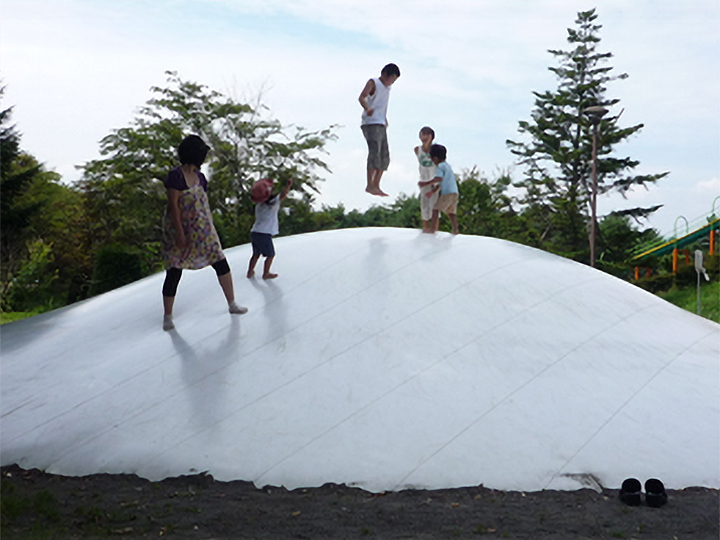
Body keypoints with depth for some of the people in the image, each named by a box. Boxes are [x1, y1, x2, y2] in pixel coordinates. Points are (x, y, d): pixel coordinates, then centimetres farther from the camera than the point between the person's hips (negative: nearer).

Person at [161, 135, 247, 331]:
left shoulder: (199, 176, 8)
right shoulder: (175, 176, -14)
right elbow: (173, 205, -18)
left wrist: (210, 229, 15)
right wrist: (180, 233, -22)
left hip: (202, 232, 7)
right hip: (181, 232, -7)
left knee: (221, 264, 7)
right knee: (174, 273, -1)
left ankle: (232, 304, 20)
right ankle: (167, 317, 11)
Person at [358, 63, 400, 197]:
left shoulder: (387, 88, 21)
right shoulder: (373, 83, -3)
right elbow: (361, 97, -20)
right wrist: (367, 109, -39)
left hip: (381, 125, 9)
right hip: (371, 123, -9)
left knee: (385, 156, 5)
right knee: (374, 152, -19)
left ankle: (376, 186, 9)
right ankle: (370, 185, -20)